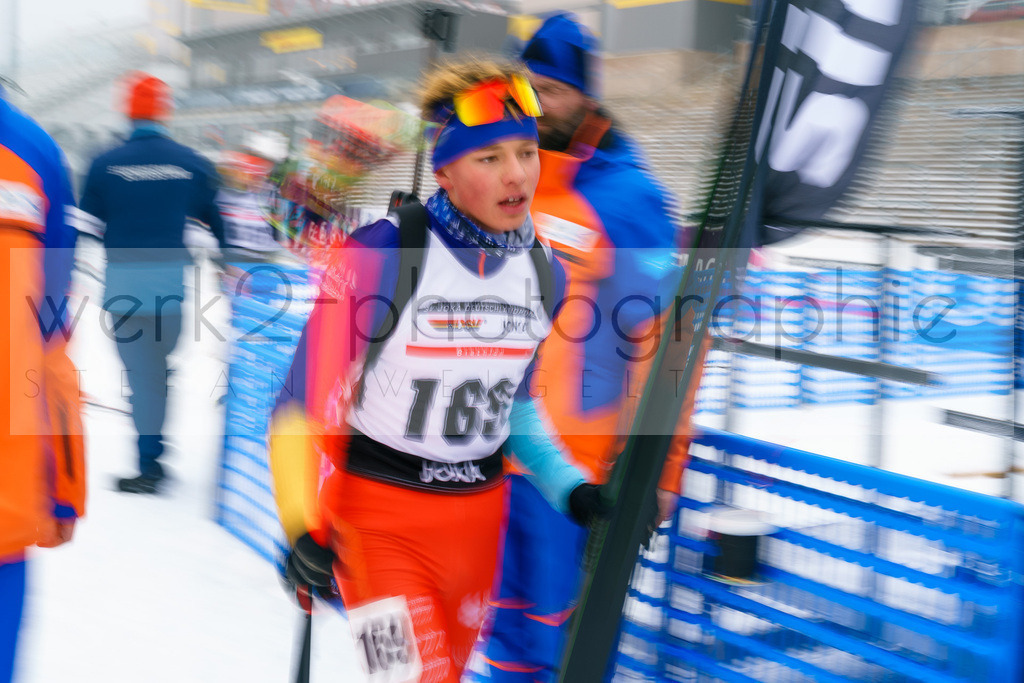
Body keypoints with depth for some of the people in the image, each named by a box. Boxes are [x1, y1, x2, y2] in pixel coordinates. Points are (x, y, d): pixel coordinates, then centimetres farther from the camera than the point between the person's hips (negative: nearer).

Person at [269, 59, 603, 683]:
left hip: (479, 517, 6)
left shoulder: (545, 273, 0)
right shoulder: (382, 254, -17)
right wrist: (303, 529, -24)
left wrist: (572, 489, 4)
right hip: (377, 513, -5)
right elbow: (306, 397, -15)